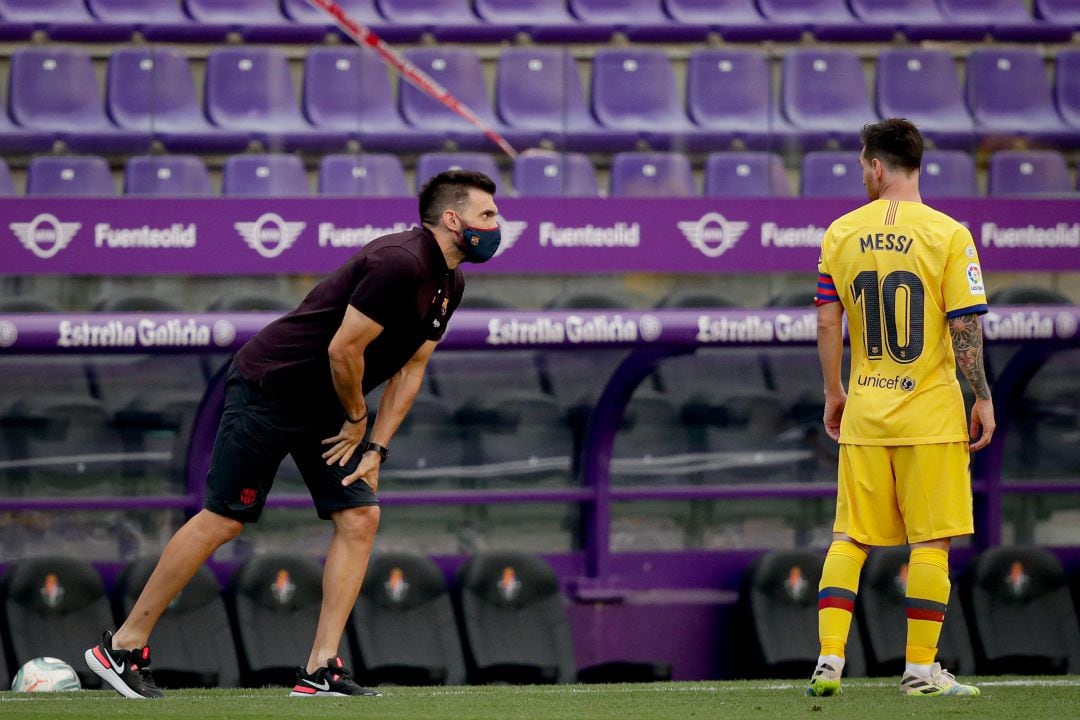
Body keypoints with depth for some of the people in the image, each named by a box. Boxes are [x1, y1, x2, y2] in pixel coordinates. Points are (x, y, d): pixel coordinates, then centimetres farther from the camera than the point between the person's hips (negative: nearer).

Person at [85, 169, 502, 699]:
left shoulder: (448, 285, 8)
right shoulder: (399, 263, -24)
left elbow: (410, 368, 13)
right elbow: (343, 348, -24)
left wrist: (376, 447, 4)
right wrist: (357, 420, -7)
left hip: (325, 409, 9)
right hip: (270, 387, -9)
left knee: (359, 517, -3)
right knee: (223, 520, -6)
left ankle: (320, 670, -2)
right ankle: (123, 645, 3)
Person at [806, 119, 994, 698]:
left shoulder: (841, 233, 2)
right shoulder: (947, 234, -7)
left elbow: (826, 322, 4)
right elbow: (965, 327, -10)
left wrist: (834, 392, 15)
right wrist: (983, 399, -1)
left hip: (864, 412, 3)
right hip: (930, 412, -3)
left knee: (849, 537, 9)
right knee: (931, 542, 3)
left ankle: (829, 659, 0)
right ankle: (920, 668, 4)